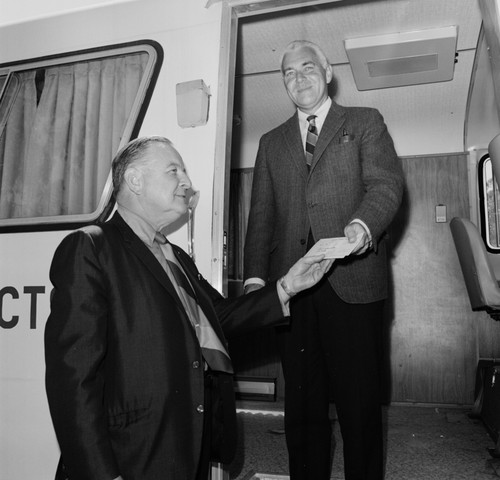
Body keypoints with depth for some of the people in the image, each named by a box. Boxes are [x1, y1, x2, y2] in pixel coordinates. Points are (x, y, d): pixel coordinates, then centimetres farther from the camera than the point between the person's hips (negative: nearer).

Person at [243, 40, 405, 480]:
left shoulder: (365, 123, 12)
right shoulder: (271, 143, 20)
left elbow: (387, 183, -3)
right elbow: (261, 214, 13)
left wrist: (362, 225, -25)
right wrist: (255, 277, -1)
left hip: (351, 281, -3)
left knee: (359, 400, 2)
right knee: (302, 402, 8)